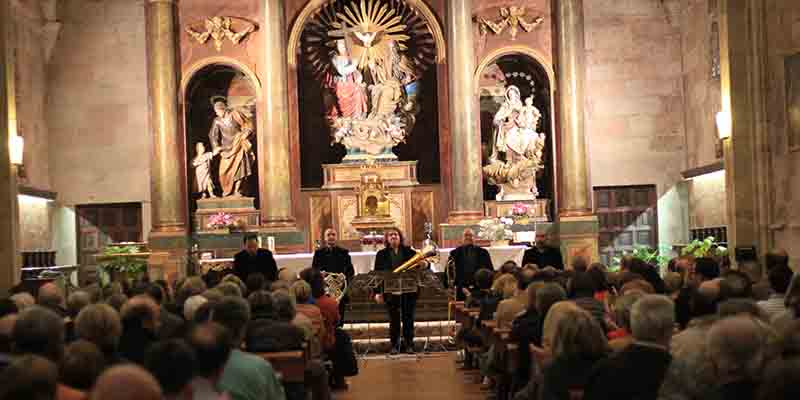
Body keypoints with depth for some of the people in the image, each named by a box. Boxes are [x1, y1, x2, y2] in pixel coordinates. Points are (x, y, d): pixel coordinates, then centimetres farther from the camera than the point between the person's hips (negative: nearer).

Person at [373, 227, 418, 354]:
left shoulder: (410, 252, 7)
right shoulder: (381, 254, 6)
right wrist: (378, 292, -2)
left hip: (408, 291, 0)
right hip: (391, 292, 0)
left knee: (408, 318, 4)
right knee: (394, 319, 5)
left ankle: (409, 344, 13)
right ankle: (394, 345, 13)